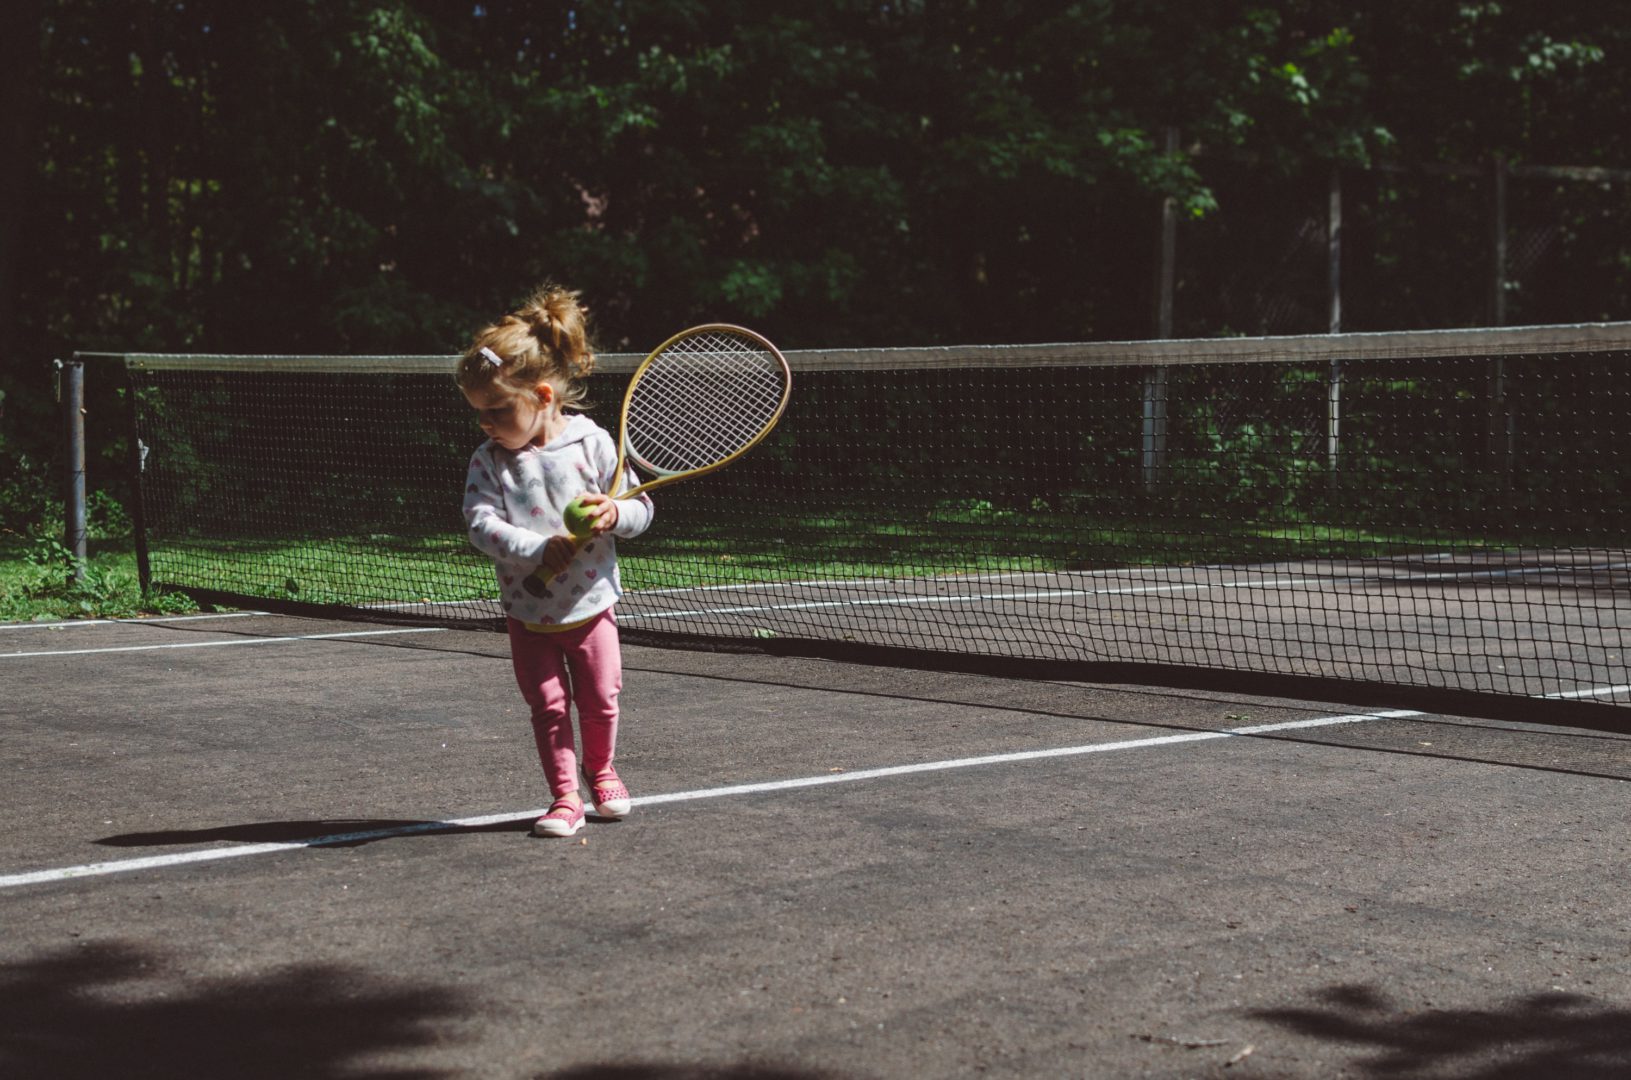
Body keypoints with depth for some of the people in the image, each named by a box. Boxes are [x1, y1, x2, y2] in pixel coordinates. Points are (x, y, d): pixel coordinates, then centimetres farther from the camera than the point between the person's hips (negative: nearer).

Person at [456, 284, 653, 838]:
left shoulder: (593, 443, -10)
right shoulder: (489, 461, -8)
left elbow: (640, 509, -4)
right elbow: (482, 524, -19)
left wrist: (615, 514, -27)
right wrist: (540, 550, -31)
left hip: (591, 603, 0)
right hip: (529, 610, 0)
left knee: (599, 699, 9)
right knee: (548, 705, 1)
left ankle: (600, 771, 36)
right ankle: (565, 797, 13)